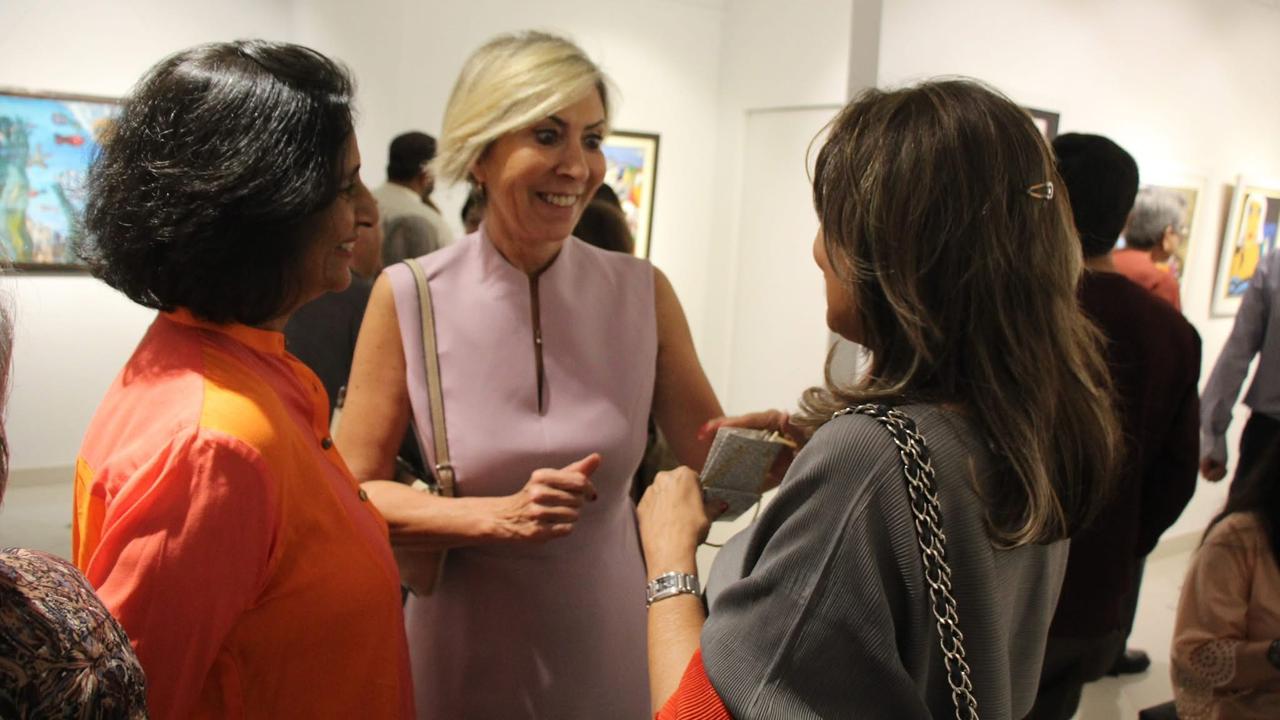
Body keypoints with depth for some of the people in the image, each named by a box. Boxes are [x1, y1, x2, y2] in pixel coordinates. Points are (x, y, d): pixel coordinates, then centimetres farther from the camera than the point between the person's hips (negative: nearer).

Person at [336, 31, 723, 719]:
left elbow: (716, 466, -2)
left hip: (606, 643, 2)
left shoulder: (643, 294, -9)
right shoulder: (408, 297, -12)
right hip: (465, 653, -1)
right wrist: (501, 517, -22)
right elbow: (350, 494, -9)